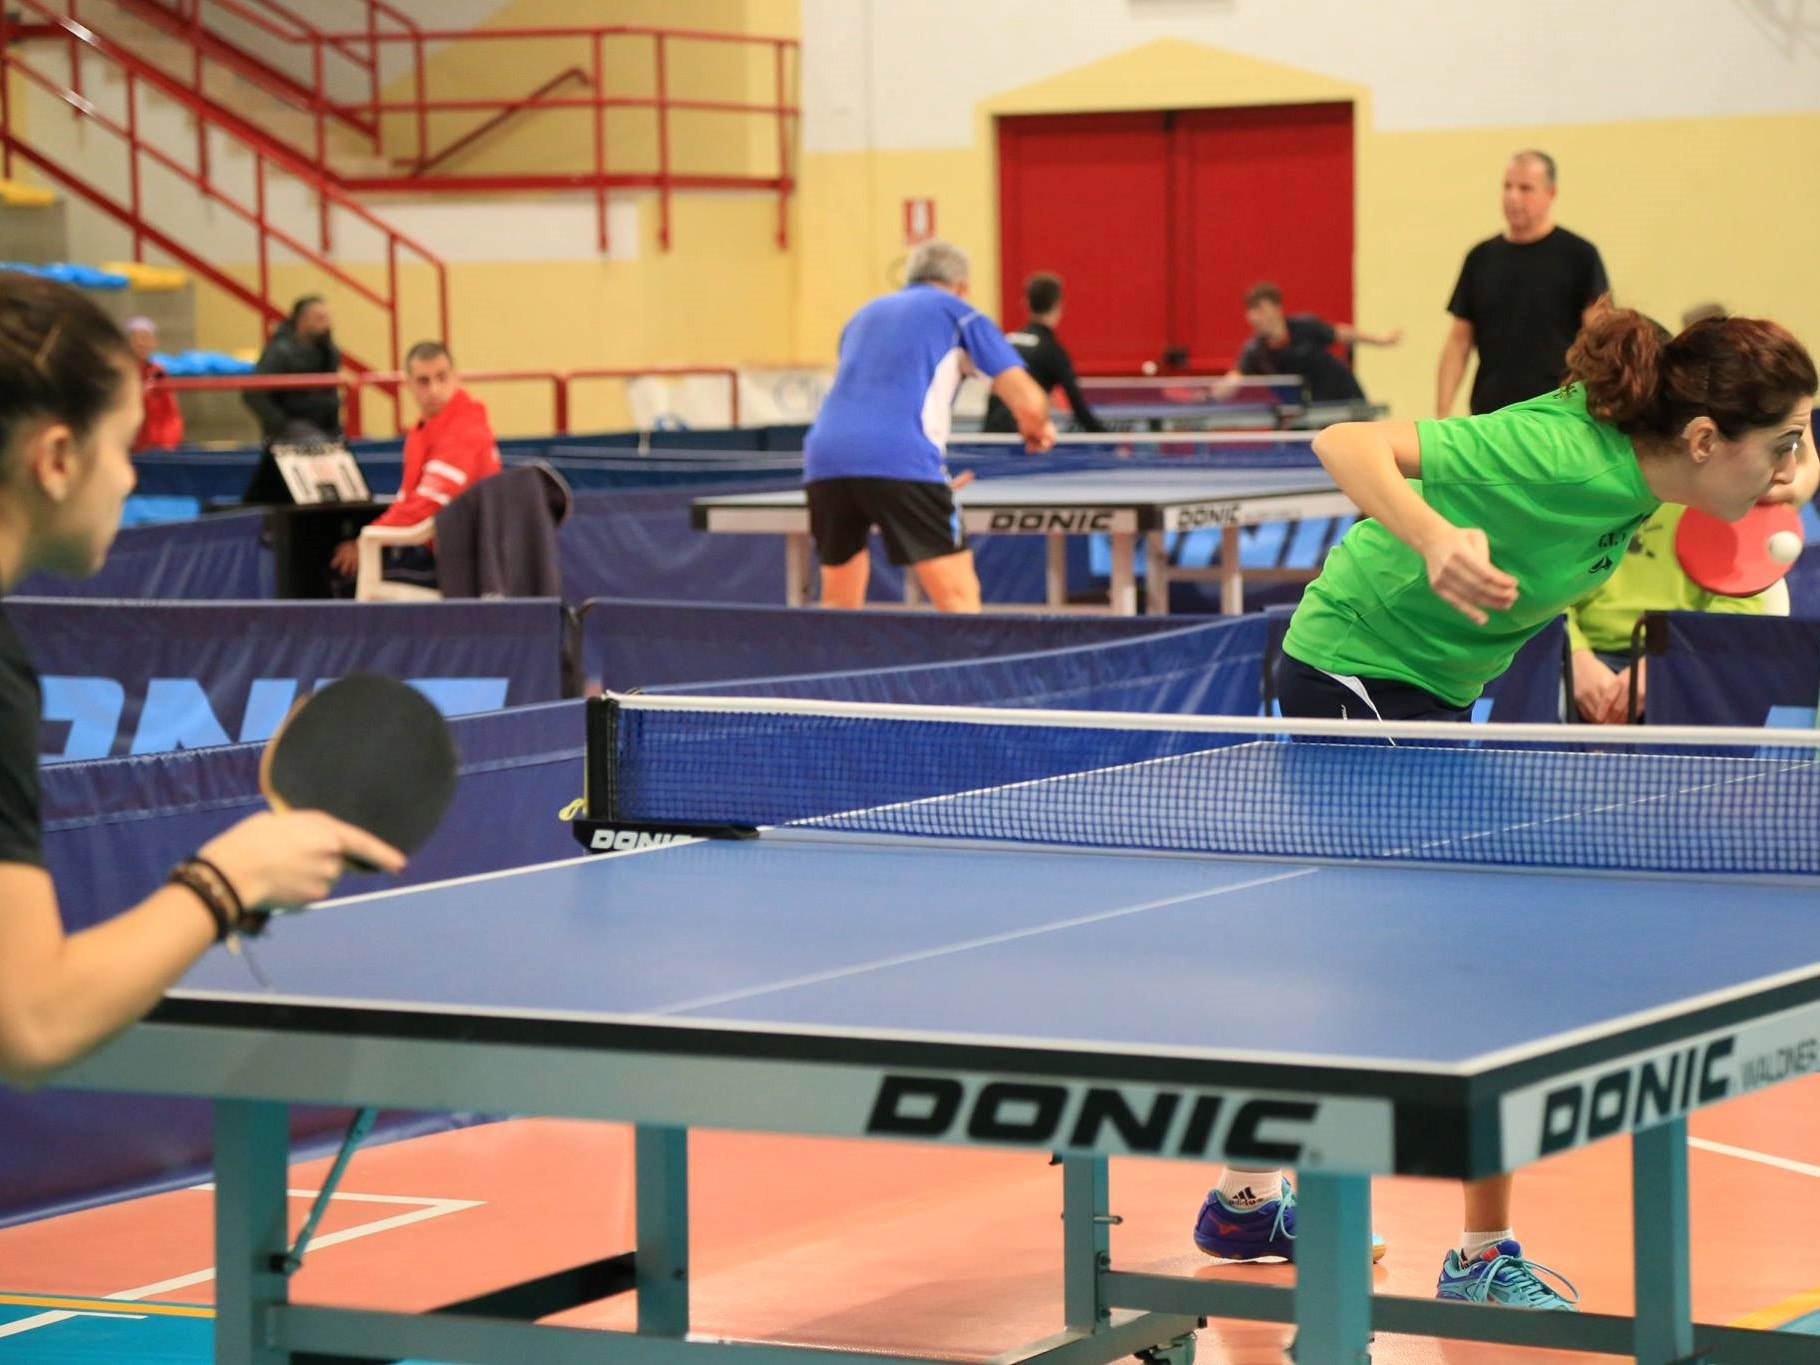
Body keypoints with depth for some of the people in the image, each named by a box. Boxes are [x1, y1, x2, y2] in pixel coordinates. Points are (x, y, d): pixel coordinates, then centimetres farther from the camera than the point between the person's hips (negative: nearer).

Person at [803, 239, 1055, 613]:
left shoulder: (865, 315, 31)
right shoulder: (958, 313, 15)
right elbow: (1028, 402, 6)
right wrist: (1037, 427, 30)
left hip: (825, 457, 5)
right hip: (901, 461, -5)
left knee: (838, 603, 19)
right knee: (959, 596, -4)